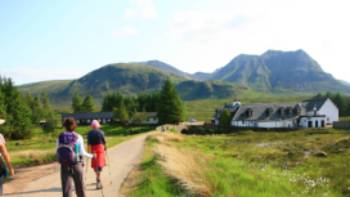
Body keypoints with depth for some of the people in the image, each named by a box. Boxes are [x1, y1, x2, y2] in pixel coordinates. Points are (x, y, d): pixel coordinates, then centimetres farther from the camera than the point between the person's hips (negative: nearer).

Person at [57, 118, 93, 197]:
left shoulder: (60, 137, 0)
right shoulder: (78, 137, -6)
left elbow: (58, 153, 2)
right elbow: (82, 152, -8)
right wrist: (91, 156, 11)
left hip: (64, 166, 1)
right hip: (76, 165, -1)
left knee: (66, 188, 2)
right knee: (80, 187, 15)